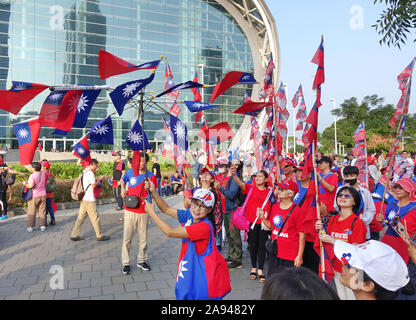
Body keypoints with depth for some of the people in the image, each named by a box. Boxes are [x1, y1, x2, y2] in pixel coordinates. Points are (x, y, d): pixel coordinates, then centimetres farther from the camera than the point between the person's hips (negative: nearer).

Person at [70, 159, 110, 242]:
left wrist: (94, 172, 18)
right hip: (89, 199, -9)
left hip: (84, 198, 9)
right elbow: (93, 185, -17)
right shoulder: (90, 173, -15)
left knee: (81, 217, 12)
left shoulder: (84, 172, 12)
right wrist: (99, 179, -5)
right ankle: (99, 236, 9)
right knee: (95, 218, 0)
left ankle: (74, 235, 14)